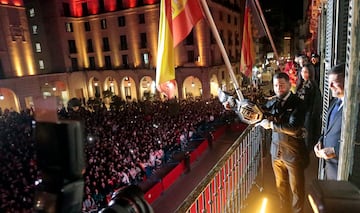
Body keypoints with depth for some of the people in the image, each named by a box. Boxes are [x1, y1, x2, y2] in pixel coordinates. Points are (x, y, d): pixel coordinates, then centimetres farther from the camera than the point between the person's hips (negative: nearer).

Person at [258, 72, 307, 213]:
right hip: (276, 152, 5)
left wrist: (271, 125, -19)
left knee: (297, 189, 13)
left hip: (293, 153, -5)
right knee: (281, 186, 21)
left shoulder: (297, 103, -15)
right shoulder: (272, 102, 1)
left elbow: (293, 127, -26)